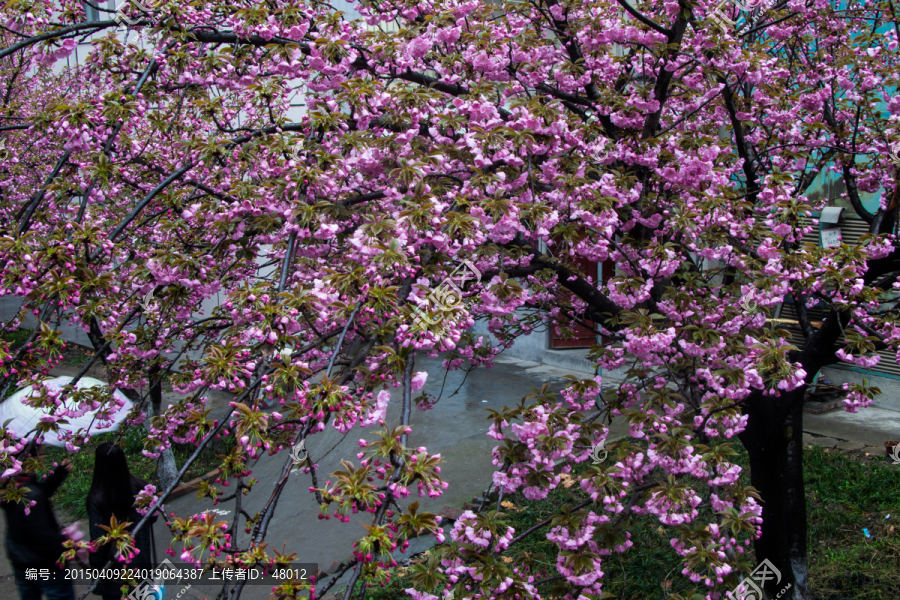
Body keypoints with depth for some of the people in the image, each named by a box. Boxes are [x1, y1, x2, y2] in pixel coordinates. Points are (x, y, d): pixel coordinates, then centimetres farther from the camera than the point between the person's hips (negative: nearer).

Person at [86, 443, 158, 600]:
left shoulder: (96, 498, -25)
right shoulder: (139, 487, -14)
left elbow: (97, 539, -19)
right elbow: (152, 517, 0)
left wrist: (95, 567, -6)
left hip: (113, 565, -3)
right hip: (140, 561, 3)